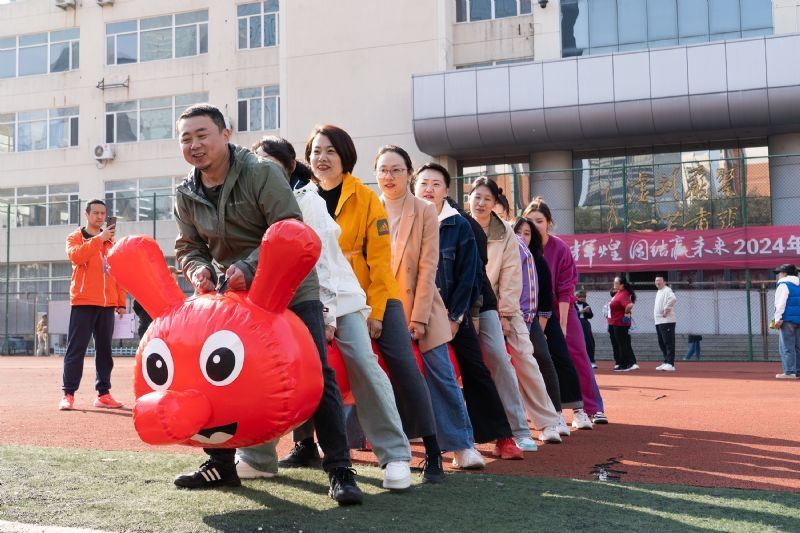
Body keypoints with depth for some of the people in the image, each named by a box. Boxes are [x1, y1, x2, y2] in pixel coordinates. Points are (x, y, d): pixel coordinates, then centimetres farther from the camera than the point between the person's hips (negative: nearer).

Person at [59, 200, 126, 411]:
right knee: (76, 349, -6)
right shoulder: (75, 237, 7)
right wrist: (99, 239, -20)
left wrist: (121, 302, 9)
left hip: (107, 304, 4)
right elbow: (75, 256, -17)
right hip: (83, 302, -4)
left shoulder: (111, 241, 18)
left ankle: (103, 394, 10)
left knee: (105, 349, 6)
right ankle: (68, 394, -4)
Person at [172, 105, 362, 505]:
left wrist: (249, 266, -33)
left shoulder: (262, 173, -15)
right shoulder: (186, 195, 2)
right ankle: (221, 463, 25)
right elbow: (189, 247, 8)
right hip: (232, 295, 5)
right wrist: (198, 269, -16)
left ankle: (340, 470, -3)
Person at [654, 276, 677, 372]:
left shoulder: (667, 291, -9)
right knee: (662, 343, 12)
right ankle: (666, 363, 19)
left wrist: (666, 309, -22)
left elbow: (673, 299, -29)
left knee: (669, 343, -10)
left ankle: (670, 364, -11)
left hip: (667, 321, -10)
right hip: (658, 321, 10)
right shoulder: (658, 292, 21)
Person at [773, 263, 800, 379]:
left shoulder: (783, 285, -6)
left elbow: (780, 303, -15)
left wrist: (778, 319, -15)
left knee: (787, 347, -7)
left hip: (788, 319, -8)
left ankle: (789, 372, -10)